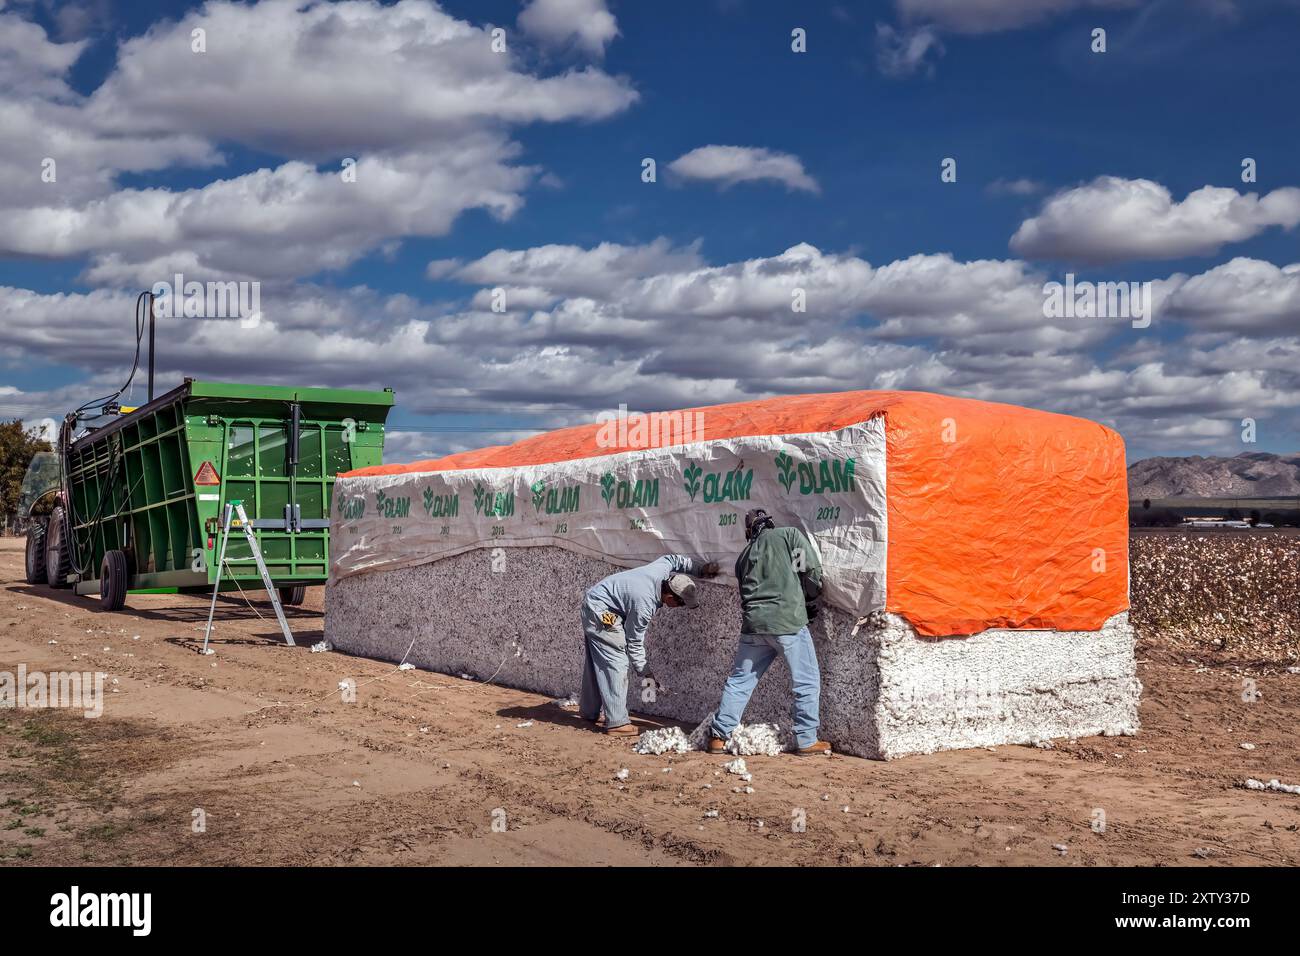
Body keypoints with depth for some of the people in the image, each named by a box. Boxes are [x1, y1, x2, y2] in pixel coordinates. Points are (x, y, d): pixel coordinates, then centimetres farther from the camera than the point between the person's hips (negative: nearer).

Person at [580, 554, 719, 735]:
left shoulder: (662, 570, -13)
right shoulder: (644, 606, -30)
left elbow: (672, 559, 13)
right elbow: (635, 642, -18)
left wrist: (702, 567, 9)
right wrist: (643, 671, -7)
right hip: (601, 612, -10)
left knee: (596, 662, 19)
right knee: (616, 663, -12)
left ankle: (588, 711, 31)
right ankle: (617, 722, -10)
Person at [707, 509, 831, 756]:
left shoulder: (744, 555, 20)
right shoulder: (789, 535, 5)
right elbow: (812, 568, -1)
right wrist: (811, 600, 16)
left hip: (753, 623, 5)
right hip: (788, 621, -5)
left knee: (739, 680, 13)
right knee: (807, 681, 6)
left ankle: (718, 736, 15)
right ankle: (807, 741, 8)